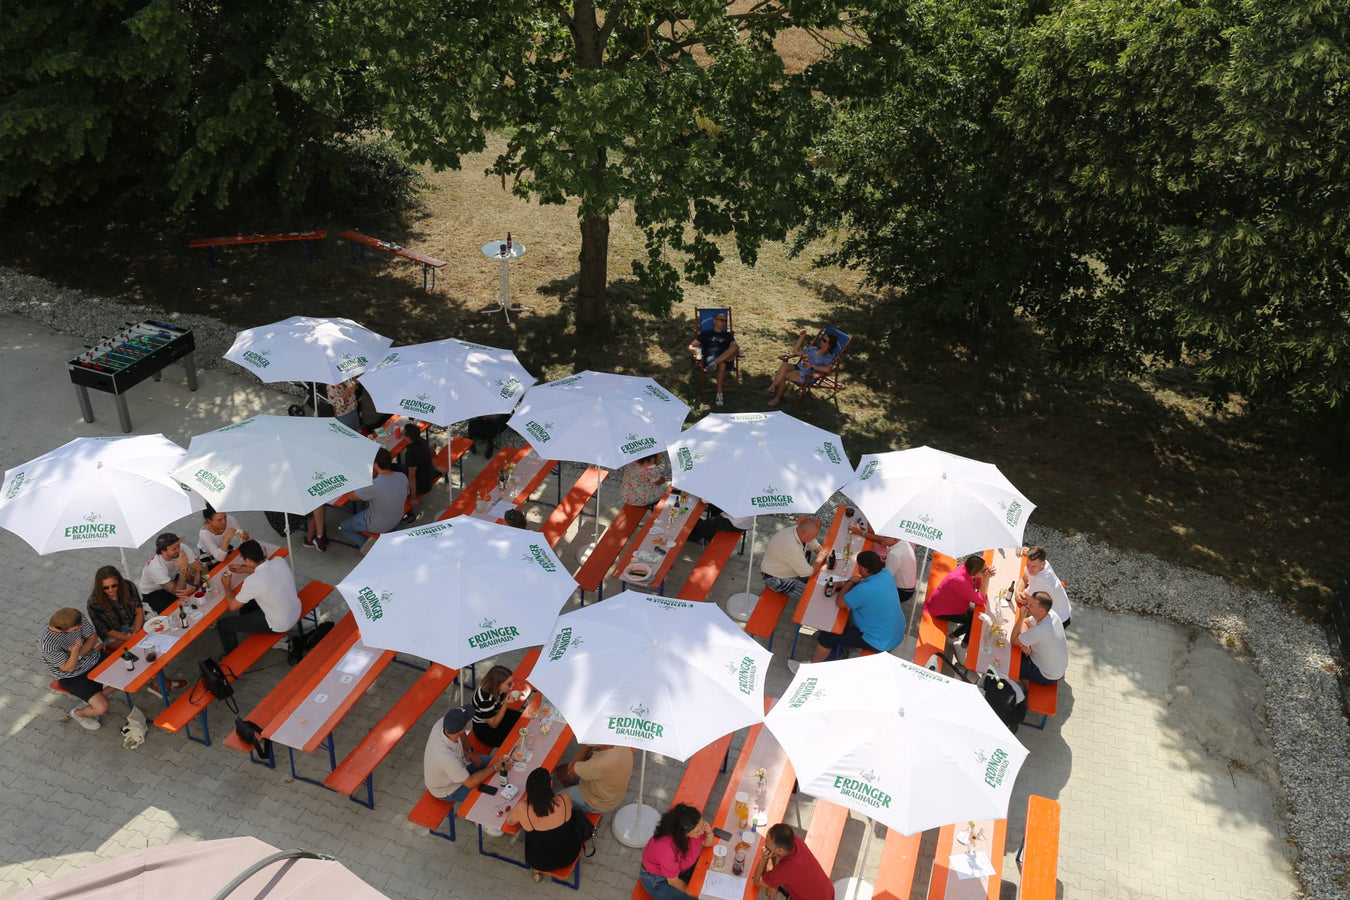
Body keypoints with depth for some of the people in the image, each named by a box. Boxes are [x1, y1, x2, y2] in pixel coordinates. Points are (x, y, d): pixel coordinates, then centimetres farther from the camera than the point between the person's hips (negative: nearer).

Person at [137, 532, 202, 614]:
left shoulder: (182, 549, -27)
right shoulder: (155, 567, -37)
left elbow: (200, 570, -20)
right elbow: (178, 592, -36)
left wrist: (193, 587, -38)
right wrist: (183, 569, -46)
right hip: (152, 592, -4)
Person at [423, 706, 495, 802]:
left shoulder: (443, 722, -28)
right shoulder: (446, 757, -45)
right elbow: (470, 783, -28)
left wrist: (468, 751, -8)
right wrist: (494, 768, -22)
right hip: (447, 790, -7)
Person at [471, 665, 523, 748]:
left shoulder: (496, 688, -19)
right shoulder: (485, 699, -38)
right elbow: (493, 724, -24)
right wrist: (505, 704, -33)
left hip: (496, 714, 7)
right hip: (485, 730, -7)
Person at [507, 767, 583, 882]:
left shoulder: (522, 809, -31)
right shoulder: (564, 800, -29)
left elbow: (509, 821, -5)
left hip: (541, 863, 0)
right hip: (570, 855, 0)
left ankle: (537, 870, 31)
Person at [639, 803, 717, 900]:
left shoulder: (695, 827, -23)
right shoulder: (668, 848, -40)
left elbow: (708, 843, -3)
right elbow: (673, 881, -24)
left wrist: (709, 832, -25)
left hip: (681, 867, 6)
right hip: (657, 880, -6)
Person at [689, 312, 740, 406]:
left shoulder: (728, 335, 31)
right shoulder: (706, 334, 24)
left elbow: (735, 347, 15)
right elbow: (691, 346, 15)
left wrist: (736, 352, -12)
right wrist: (696, 353, -10)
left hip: (726, 358, 2)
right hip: (710, 358, -2)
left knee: (735, 345, -32)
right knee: (722, 365, -42)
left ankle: (715, 363, -46)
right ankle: (719, 394, -48)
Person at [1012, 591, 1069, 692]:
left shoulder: (1039, 631, -41)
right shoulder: (1051, 614, -15)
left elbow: (1013, 641, -24)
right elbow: (1025, 623, 3)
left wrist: (1021, 617, -30)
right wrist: (1025, 643, -14)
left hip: (1048, 677, -8)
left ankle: (1026, 691, 25)